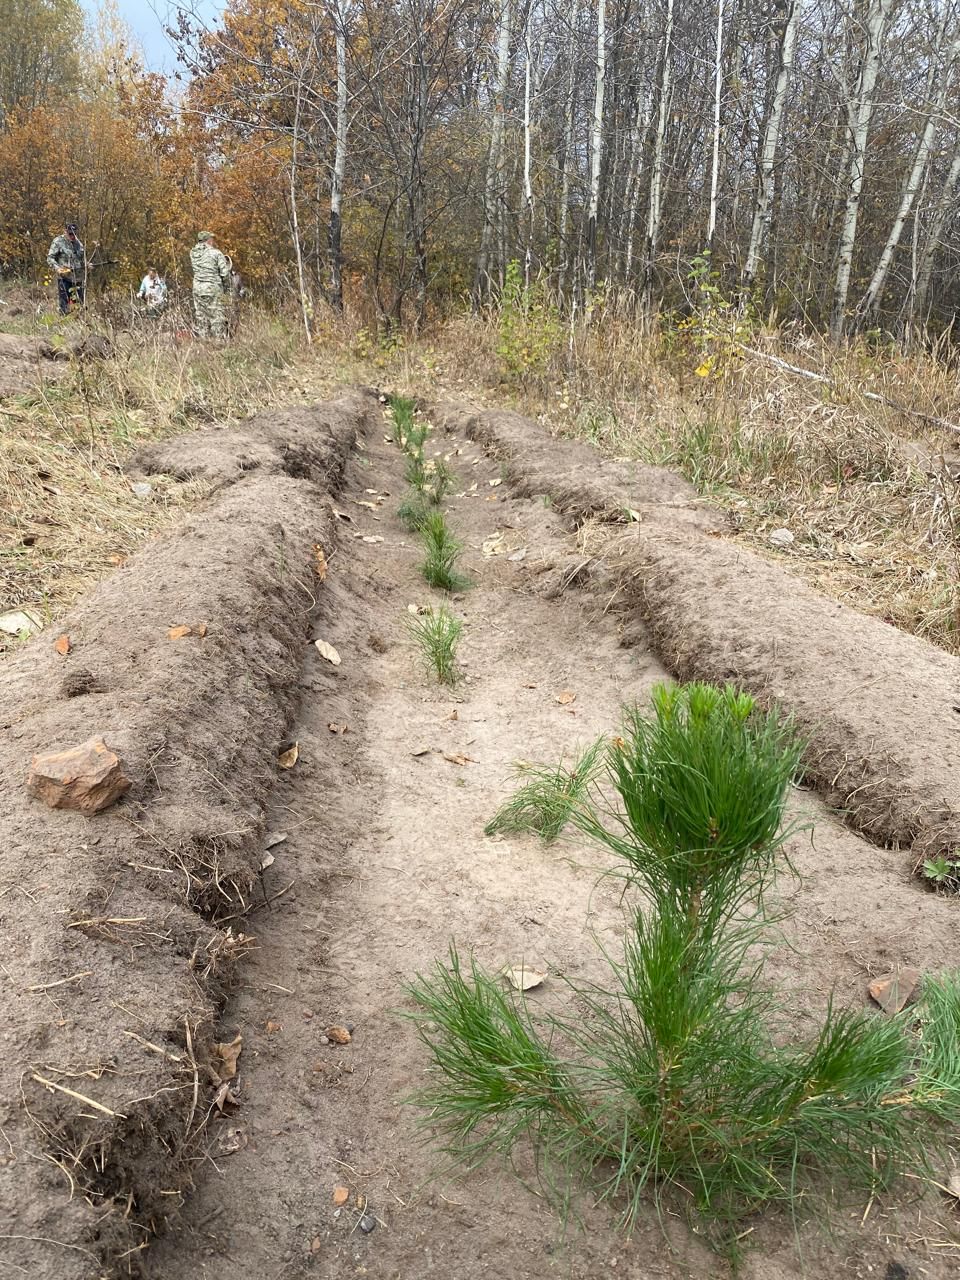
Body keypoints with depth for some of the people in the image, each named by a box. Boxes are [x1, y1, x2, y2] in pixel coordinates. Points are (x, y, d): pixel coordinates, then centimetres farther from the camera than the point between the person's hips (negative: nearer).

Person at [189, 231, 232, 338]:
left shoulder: (193, 253, 6)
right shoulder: (216, 253, -7)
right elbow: (225, 273, -9)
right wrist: (226, 287, 6)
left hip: (197, 288, 5)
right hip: (213, 289, -5)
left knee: (201, 318, 9)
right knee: (217, 317, -2)